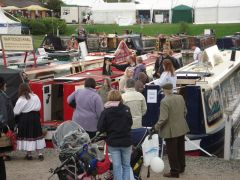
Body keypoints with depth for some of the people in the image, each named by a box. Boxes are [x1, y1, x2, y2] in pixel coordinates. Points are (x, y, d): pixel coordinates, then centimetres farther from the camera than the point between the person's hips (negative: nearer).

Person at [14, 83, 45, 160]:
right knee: (36, 134, 12)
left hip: (24, 118, -4)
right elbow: (39, 107, 7)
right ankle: (39, 153, 10)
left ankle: (29, 154, 12)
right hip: (35, 117, 4)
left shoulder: (21, 99, -14)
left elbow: (16, 111, -11)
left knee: (27, 135, 5)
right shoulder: (35, 97, -1)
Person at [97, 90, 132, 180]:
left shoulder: (106, 112, -11)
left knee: (117, 166, 8)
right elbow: (130, 123, 0)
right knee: (126, 166, 15)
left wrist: (109, 130, 5)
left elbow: (100, 128, -12)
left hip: (113, 142, -1)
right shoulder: (126, 109, -8)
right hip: (126, 141, 1)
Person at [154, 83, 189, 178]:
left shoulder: (164, 101, -22)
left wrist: (157, 126, -10)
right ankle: (181, 167, 35)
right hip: (181, 128, 7)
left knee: (172, 152, 4)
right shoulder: (180, 97, -1)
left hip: (171, 131, -7)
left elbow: (163, 118, -24)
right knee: (180, 149, 21)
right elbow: (185, 111, 9)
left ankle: (175, 171, 10)